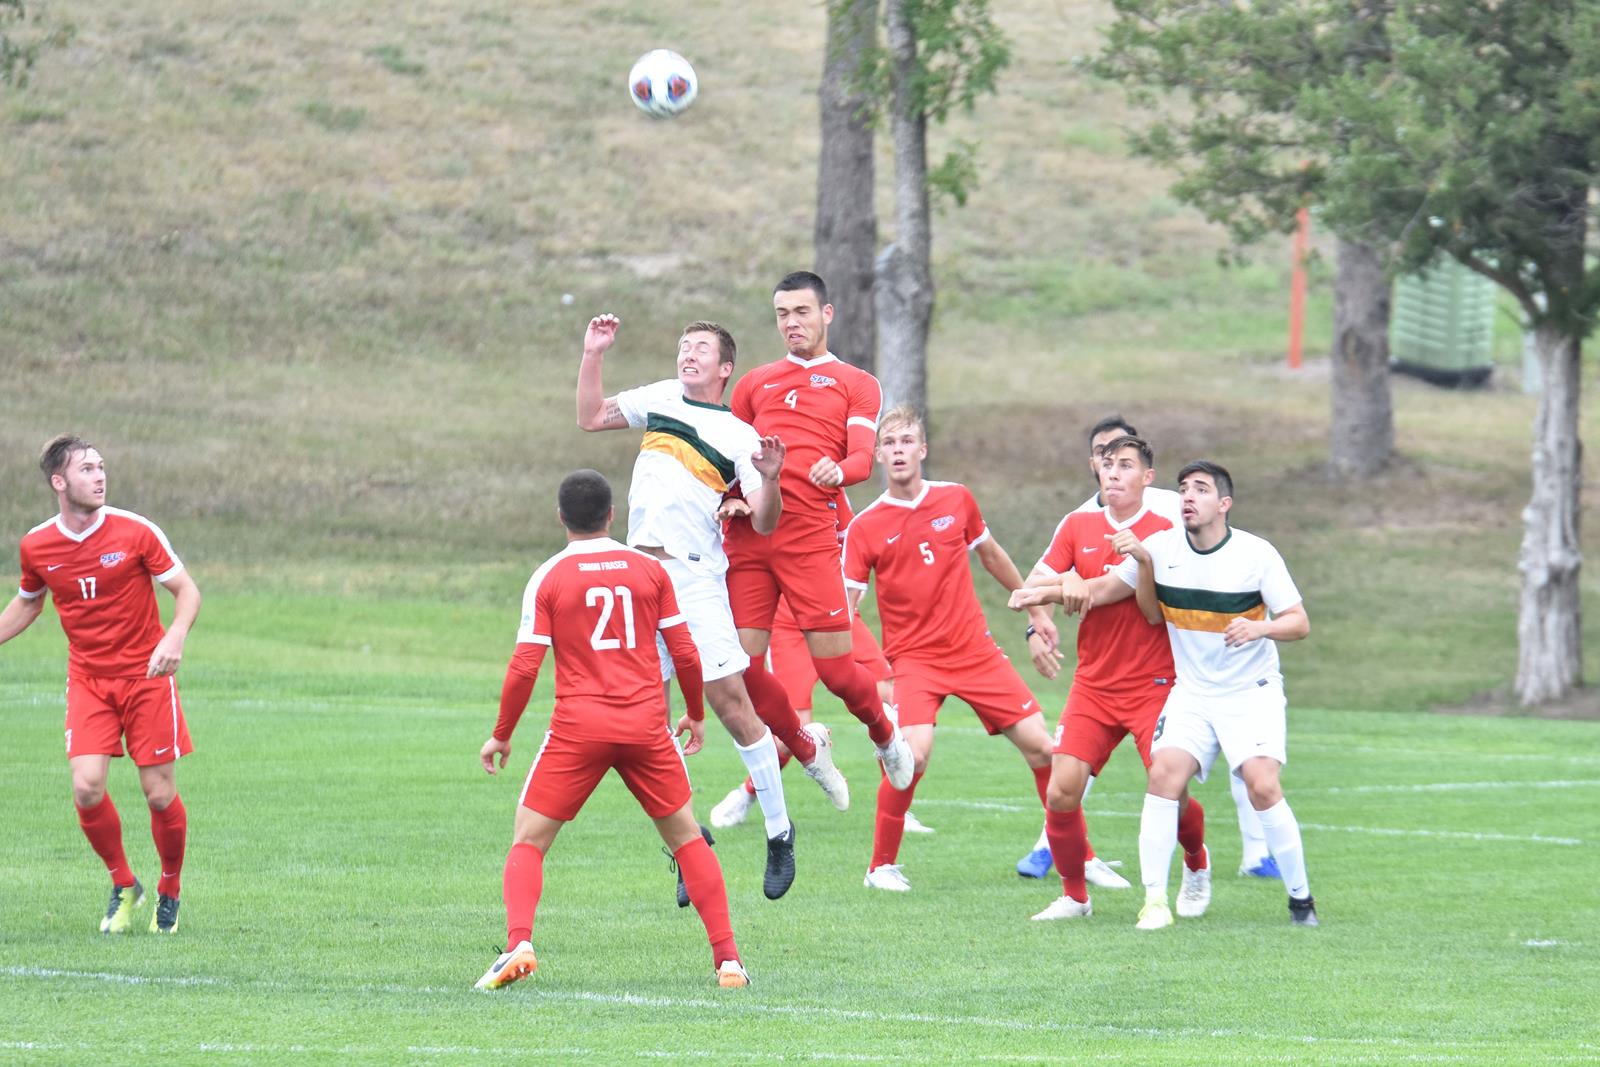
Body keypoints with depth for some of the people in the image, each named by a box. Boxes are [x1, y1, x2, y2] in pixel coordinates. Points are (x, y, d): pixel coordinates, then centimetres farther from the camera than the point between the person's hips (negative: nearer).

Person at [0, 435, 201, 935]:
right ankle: (123, 887, 10)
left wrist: (175, 637, -24)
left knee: (160, 794, -3)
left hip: (146, 675, -2)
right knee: (86, 787, -13)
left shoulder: (136, 532, -11)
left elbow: (187, 590, -5)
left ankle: (170, 892, 22)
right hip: (87, 680, 2)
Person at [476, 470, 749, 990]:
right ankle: (727, 957, 9)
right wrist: (696, 715, 23)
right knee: (687, 839, 15)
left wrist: (501, 735, 8)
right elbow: (685, 654, 7)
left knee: (528, 842, 5)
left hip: (577, 727, -2)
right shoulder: (650, 569, 5)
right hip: (647, 726, 2)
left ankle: (518, 943, -18)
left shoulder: (548, 578, 0)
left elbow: (525, 667, -4)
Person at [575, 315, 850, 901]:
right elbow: (591, 418, 25)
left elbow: (764, 522, -3)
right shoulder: (660, 399, 15)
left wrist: (769, 479, -22)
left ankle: (779, 833, 3)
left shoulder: (738, 435, 0)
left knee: (729, 699, -8)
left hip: (695, 575, -5)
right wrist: (593, 354, 15)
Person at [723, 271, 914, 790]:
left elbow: (862, 458, 0)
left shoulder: (855, 384, 13)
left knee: (835, 668, -8)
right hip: (747, 534, 4)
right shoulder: (754, 383, 23)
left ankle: (885, 732, 24)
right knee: (742, 666, -4)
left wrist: (839, 471, -24)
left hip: (811, 537, -3)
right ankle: (804, 748, 20)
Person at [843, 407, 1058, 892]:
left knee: (1041, 747, -1)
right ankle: (882, 866, -8)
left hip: (976, 650, 3)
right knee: (913, 752, -26)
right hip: (914, 657, -3)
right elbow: (844, 605, -7)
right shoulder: (864, 528, -6)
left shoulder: (956, 500, 2)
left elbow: (992, 556, 19)